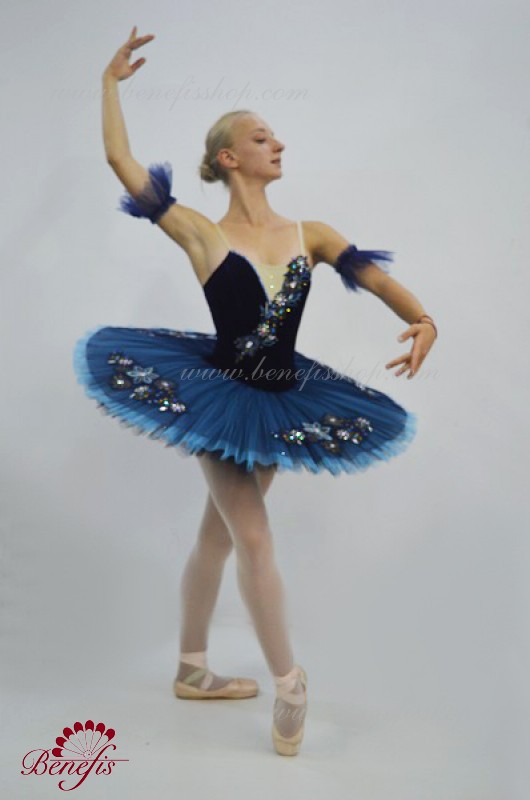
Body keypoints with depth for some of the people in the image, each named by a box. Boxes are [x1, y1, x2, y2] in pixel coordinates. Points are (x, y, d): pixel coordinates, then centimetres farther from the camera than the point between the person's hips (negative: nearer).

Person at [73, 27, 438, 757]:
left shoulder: (310, 234, 2)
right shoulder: (203, 235, -9)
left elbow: (372, 273, -10)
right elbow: (120, 159, -9)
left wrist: (422, 319, -29)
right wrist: (111, 81, 1)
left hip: (278, 402, 5)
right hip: (220, 396, -4)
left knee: (218, 536, 16)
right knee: (255, 539, -6)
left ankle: (192, 671, 31)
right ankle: (288, 682, 10)